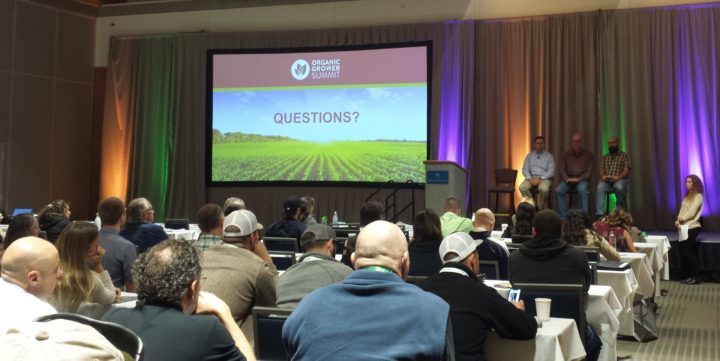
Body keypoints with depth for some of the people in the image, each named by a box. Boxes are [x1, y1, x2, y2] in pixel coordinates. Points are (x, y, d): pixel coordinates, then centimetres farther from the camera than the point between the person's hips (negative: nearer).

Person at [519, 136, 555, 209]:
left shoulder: (549, 156, 5)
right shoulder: (529, 155, 13)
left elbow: (551, 172, -4)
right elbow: (525, 169, 7)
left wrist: (540, 179, -17)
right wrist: (530, 178, -13)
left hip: (544, 178, -2)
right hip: (531, 177, 3)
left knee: (544, 188, -38)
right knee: (522, 187, -30)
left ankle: (541, 209, -20)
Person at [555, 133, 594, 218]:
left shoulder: (589, 155, 6)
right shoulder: (566, 155, 14)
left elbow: (589, 171, -2)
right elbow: (562, 169, 7)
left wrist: (578, 179, -17)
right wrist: (567, 178, -14)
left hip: (582, 179, -2)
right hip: (568, 179, 2)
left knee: (582, 190, -37)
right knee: (558, 190, -27)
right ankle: (563, 217, -23)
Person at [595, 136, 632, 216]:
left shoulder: (625, 156, 12)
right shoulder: (605, 157, 24)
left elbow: (627, 170, -1)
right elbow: (601, 169, 14)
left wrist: (619, 177, -21)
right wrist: (602, 176, -10)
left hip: (620, 180, -2)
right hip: (607, 181, 2)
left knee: (619, 187, -39)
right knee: (600, 187, -33)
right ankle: (599, 213, -44)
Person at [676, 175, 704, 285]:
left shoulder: (698, 196, -6)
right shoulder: (686, 196, 17)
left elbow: (692, 213, -13)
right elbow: (682, 211, 11)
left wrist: (681, 219, -4)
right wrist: (678, 220, -6)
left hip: (692, 228, -8)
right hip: (684, 227, 8)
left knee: (687, 252, -8)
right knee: (684, 252, 5)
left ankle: (696, 277, 1)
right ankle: (691, 276, 13)